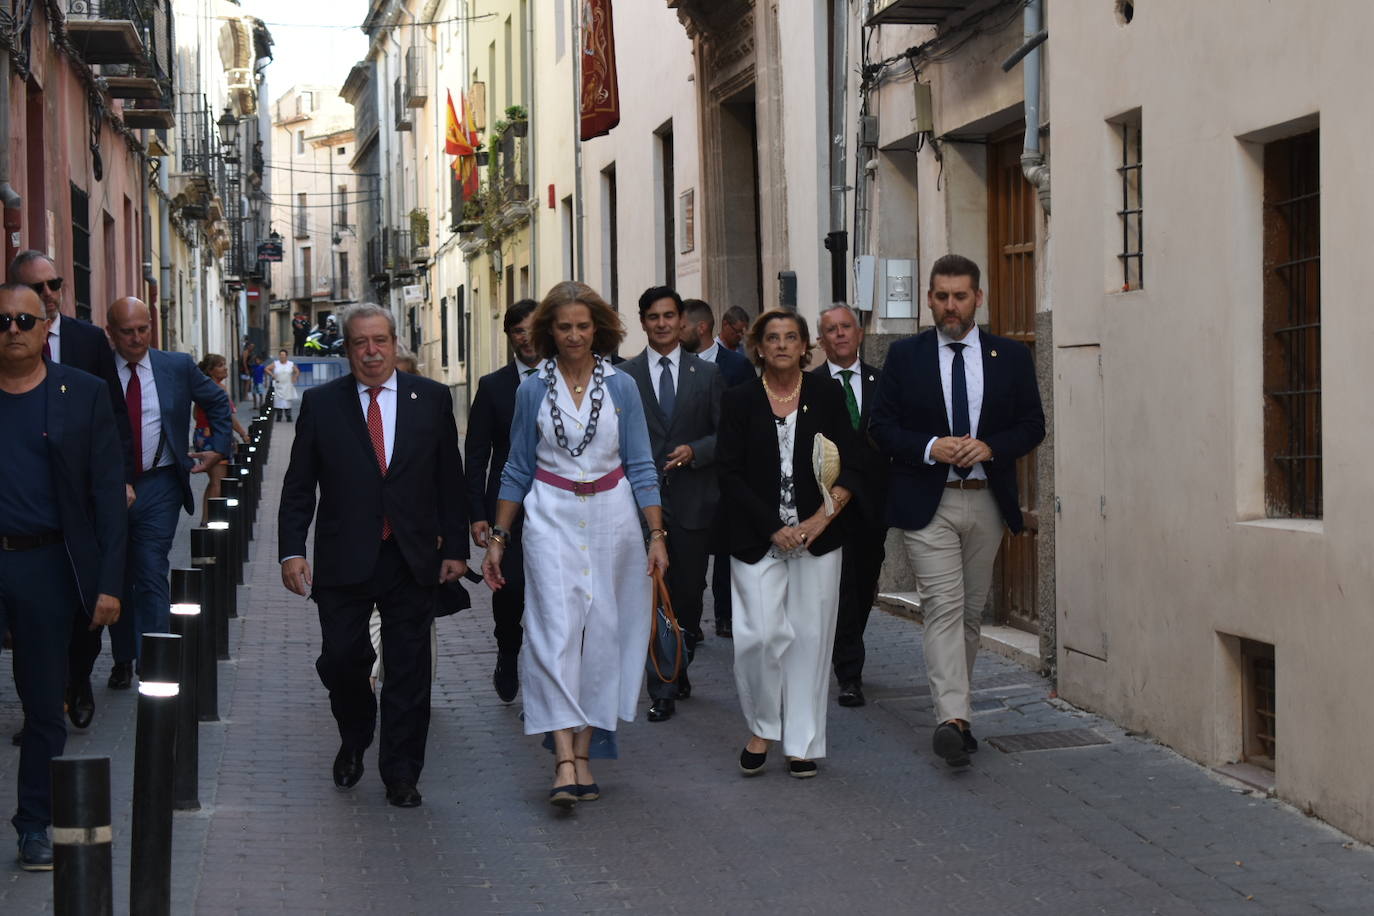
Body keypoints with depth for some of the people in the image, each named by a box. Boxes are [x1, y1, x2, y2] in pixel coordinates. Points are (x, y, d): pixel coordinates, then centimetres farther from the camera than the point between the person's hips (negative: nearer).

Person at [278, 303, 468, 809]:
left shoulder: (432, 399, 5)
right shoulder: (320, 403, 3)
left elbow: (450, 480, 8)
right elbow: (298, 485, 3)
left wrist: (455, 547, 5)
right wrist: (292, 550, -5)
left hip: (413, 559, 1)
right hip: (344, 559, -1)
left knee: (408, 671, 4)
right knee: (342, 659, -2)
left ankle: (401, 775, 15)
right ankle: (354, 739, 29)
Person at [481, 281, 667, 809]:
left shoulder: (621, 386, 3)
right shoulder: (533, 390, 3)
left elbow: (641, 466, 4)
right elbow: (517, 469, 9)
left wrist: (657, 535, -3)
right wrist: (497, 538, 7)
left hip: (612, 516, 1)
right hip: (552, 517, -1)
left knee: (602, 633, 2)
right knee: (556, 631, -11)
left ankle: (584, 751, 12)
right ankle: (565, 761, -17)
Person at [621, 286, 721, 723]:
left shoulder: (707, 374, 9)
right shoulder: (624, 376, 6)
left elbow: (724, 434, 8)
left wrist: (694, 451, -11)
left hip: (692, 500, 1)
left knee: (690, 593, 7)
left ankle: (679, 668, 29)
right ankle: (663, 690, -1)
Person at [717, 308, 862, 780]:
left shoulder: (826, 396, 5)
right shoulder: (740, 401, 1)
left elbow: (849, 467, 3)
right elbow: (730, 475, -2)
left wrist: (822, 517, -12)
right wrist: (773, 528, -10)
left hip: (818, 536, 1)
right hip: (757, 539, -1)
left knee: (810, 637, 1)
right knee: (760, 635, -10)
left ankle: (802, 742, 12)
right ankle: (761, 727, 12)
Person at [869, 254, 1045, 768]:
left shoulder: (1011, 357, 7)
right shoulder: (905, 356, 3)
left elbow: (1032, 425, 6)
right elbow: (881, 427, 1)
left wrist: (990, 447, -12)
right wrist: (930, 448, -16)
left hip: (988, 501, 3)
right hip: (927, 503, -3)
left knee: (972, 611, 11)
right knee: (944, 608, -13)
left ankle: (954, 708, 24)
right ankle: (952, 718, -22)